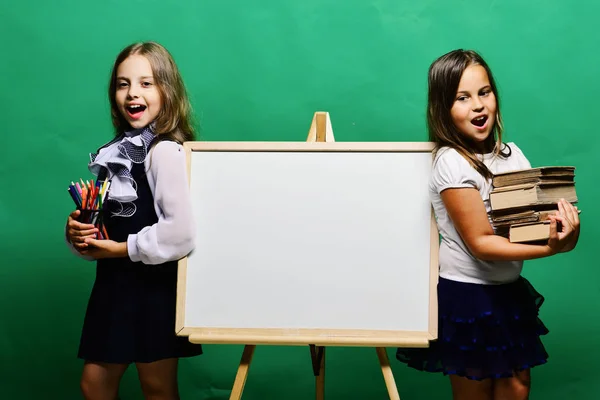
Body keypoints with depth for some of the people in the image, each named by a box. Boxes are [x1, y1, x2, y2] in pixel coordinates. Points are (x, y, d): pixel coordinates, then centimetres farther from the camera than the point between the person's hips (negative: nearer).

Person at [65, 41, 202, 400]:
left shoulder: (166, 151, -19)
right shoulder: (117, 151, 9)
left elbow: (182, 232, -30)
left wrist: (121, 249, -18)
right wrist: (77, 232, -4)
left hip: (155, 287, -8)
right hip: (114, 283, 8)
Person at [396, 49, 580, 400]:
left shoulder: (512, 153, 1)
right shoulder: (451, 162, -19)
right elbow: (480, 243, -21)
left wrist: (563, 232, -19)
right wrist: (549, 249, -31)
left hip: (510, 289, 6)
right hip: (469, 295, -6)